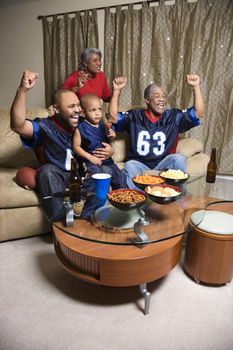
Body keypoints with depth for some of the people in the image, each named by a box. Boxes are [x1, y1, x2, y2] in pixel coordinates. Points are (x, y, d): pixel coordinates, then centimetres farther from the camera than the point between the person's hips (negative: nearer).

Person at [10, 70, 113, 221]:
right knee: (47, 170, -34)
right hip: (57, 178, -3)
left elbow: (101, 146, 14)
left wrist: (109, 151, -11)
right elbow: (18, 125, -34)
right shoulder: (45, 126, -13)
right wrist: (23, 90, -46)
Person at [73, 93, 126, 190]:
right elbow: (76, 147, -10)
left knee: (121, 177, 3)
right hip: (91, 162, -5)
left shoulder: (103, 125, 7)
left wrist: (111, 137, -2)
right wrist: (90, 157, -17)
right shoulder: (81, 128, -9)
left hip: (106, 160, 6)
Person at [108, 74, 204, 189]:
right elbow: (113, 117, -3)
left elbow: (198, 112, 5)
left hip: (163, 163, 1)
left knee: (178, 159, -26)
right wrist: (116, 90, -9)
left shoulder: (173, 116, 10)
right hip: (139, 163, -1)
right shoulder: (135, 116, 8)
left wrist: (196, 86, -3)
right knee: (129, 166, -31)